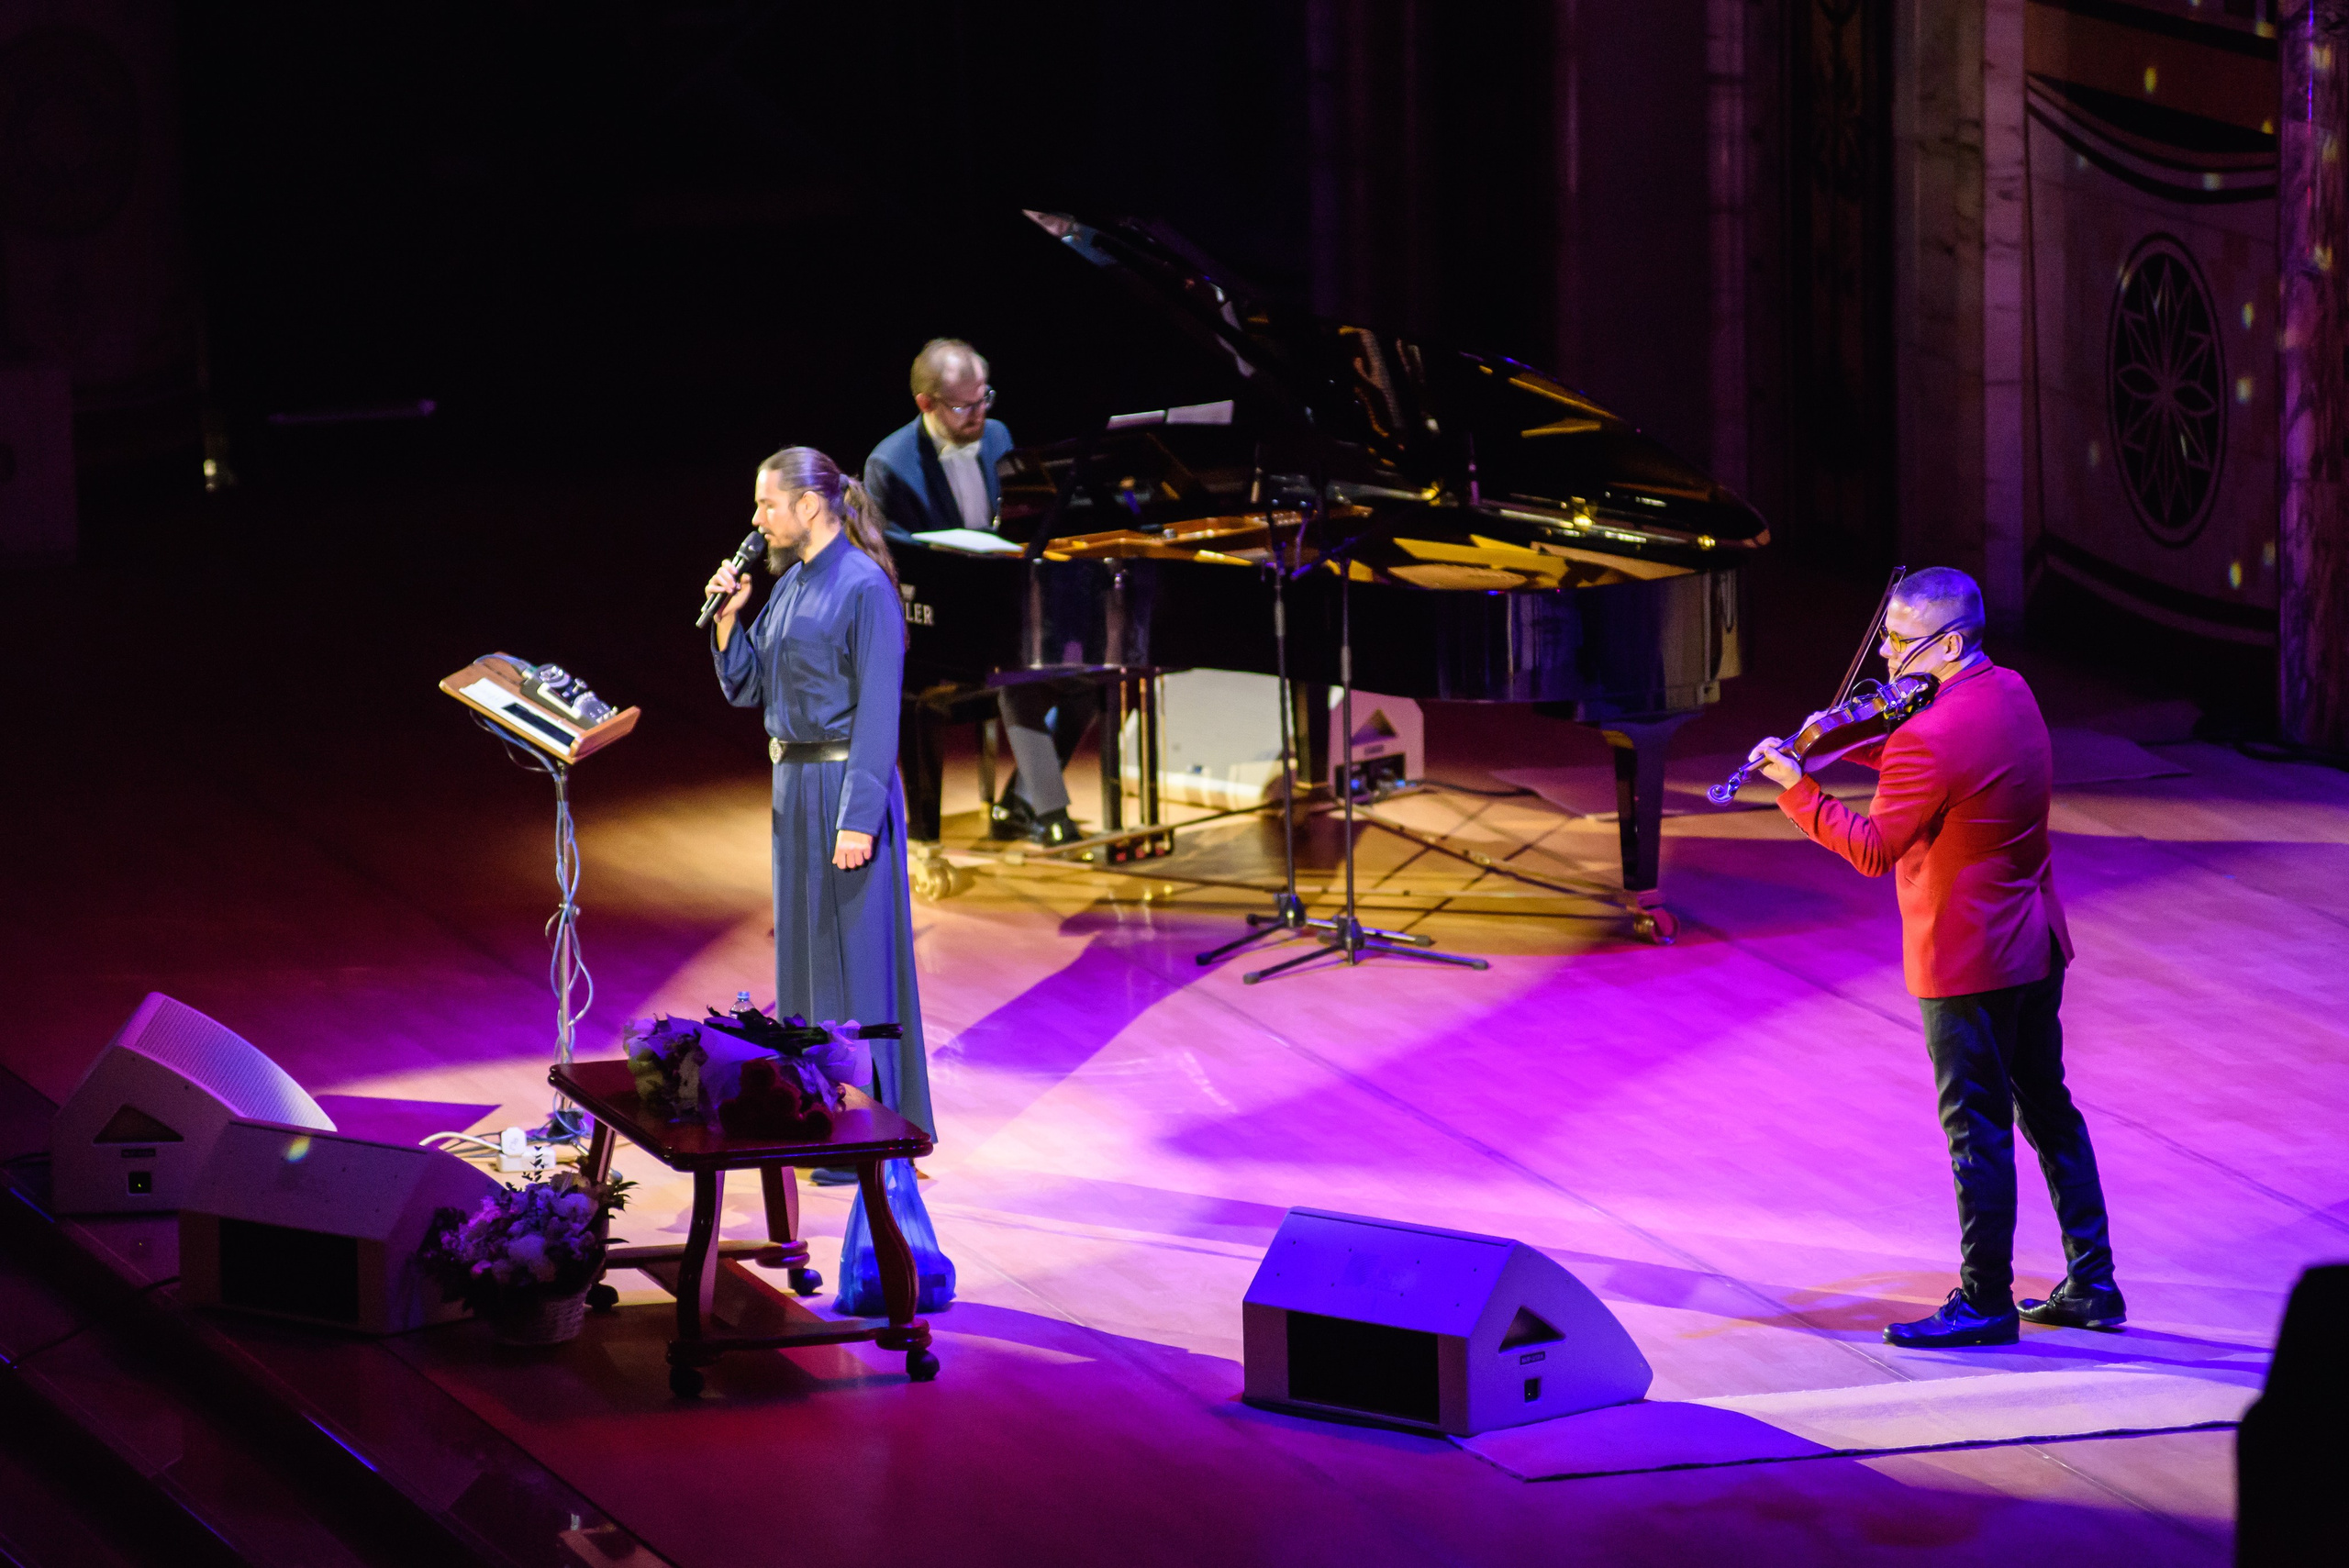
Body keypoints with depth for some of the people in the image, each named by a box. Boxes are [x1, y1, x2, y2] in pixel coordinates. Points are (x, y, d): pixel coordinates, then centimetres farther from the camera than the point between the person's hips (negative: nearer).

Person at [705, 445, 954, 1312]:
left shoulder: (863, 587, -15)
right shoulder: (790, 584, 11)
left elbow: (877, 709, -18)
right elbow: (744, 687, 15)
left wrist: (859, 816, -22)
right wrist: (728, 616, -2)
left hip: (845, 785, -9)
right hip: (794, 784, 9)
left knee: (856, 956, -8)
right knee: (808, 951, 14)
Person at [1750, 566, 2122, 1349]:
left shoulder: (1932, 738, -24)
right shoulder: (2011, 693, 4)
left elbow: (1874, 850, -20)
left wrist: (1796, 787, -15)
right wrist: (1851, 745, 4)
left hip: (1965, 961, -9)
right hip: (2036, 942, 9)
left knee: (1977, 1130, 0)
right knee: (2047, 1109, 18)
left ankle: (1985, 1303, 8)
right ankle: (2092, 1283, 24)